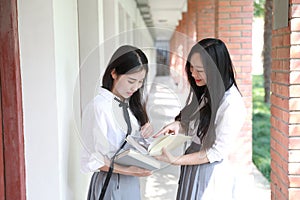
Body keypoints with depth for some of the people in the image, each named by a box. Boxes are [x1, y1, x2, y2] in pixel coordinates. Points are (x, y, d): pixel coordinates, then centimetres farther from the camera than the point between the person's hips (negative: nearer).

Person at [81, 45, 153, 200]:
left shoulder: (129, 103, 4)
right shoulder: (98, 107, -19)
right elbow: (92, 160, -19)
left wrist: (145, 131, -4)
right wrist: (127, 170, -28)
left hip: (131, 182, 7)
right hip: (110, 183, -7)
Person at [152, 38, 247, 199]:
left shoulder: (232, 105, -25)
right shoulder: (199, 89, -1)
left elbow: (217, 152, -20)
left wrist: (175, 161, -21)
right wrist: (178, 125, -9)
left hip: (211, 170, -7)